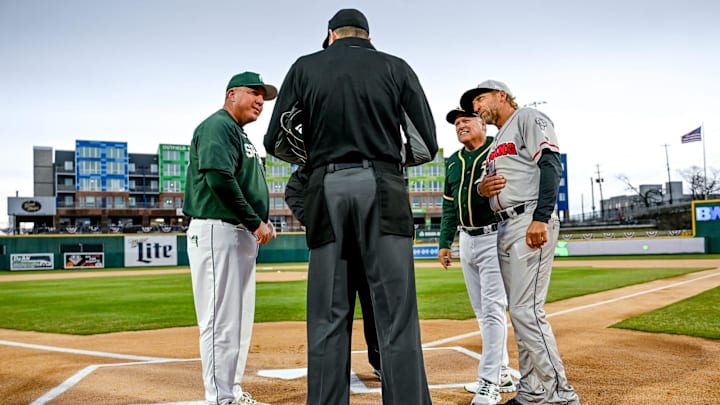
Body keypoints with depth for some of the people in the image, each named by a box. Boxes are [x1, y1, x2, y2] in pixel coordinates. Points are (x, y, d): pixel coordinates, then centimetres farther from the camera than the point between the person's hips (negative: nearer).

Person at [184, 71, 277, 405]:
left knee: (241, 318, 14)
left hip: (243, 236, 11)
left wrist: (263, 221, 7)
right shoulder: (217, 126, -7)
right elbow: (219, 178, -22)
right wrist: (255, 222, -17)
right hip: (217, 231, -11)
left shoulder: (241, 136, 23)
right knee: (222, 320, -8)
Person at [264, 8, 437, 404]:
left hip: (326, 189, 1)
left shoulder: (304, 68, 13)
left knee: (327, 317, 4)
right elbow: (425, 145, 7)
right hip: (382, 189, -1)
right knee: (396, 315, -3)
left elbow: (274, 142, 10)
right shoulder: (395, 67, 12)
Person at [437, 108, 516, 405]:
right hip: (467, 240, 7)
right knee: (482, 312, 10)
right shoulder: (453, 162, 15)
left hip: (494, 238, -7)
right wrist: (445, 242, 13)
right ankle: (502, 373, 21)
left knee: (492, 309, -10)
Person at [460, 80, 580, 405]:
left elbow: (551, 164, -12)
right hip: (504, 228, 9)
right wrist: (481, 188, 1)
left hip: (531, 223, -9)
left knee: (527, 310, -15)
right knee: (519, 312, 8)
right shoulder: (496, 143, 27)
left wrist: (540, 218, -24)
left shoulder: (528, 118, 2)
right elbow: (488, 185, 28)